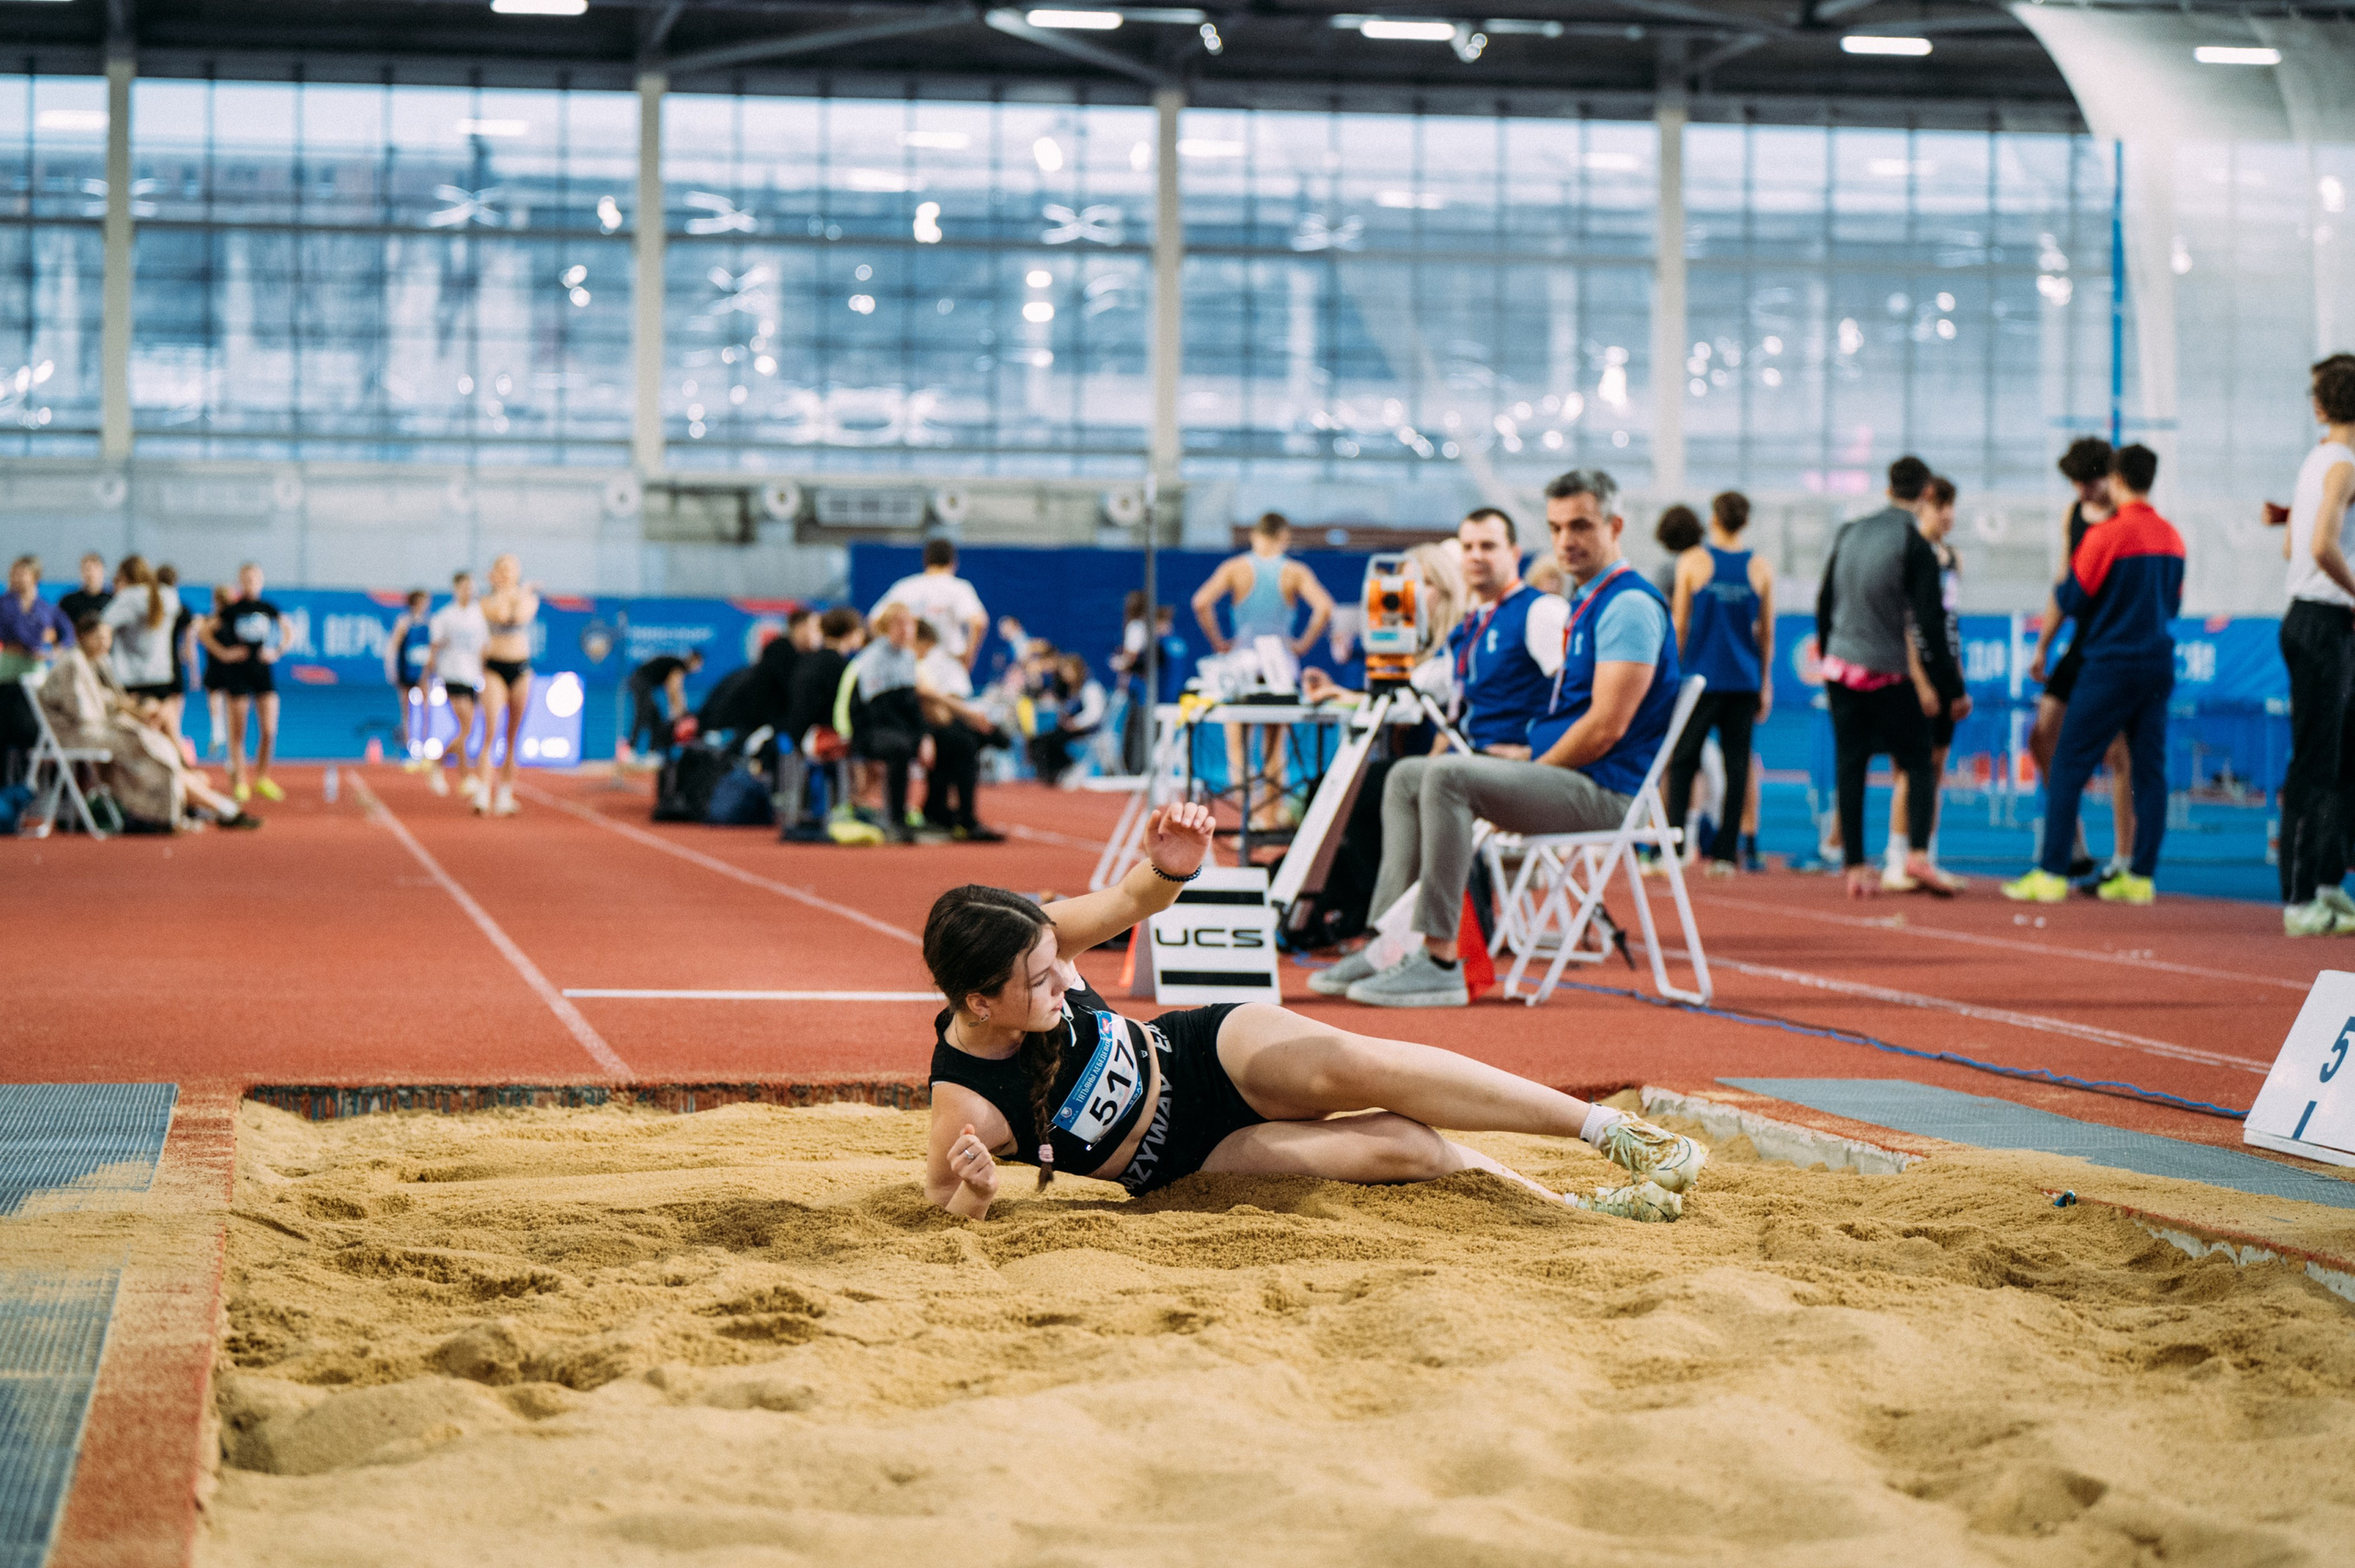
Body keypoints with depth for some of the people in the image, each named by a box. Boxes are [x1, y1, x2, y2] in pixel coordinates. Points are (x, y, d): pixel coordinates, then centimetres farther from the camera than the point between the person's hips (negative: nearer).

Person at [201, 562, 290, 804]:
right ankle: (239, 782, 8)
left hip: (263, 672, 2)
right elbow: (206, 631, 1)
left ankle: (262, 778, 12)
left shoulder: (269, 609, 4)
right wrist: (223, 653, -6)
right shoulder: (232, 610, -2)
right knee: (237, 732, 1)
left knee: (269, 730, -5)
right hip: (237, 673, -2)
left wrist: (277, 651, 4)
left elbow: (287, 632, 17)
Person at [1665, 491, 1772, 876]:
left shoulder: (1692, 562, -2)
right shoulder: (1760, 568, 4)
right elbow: (1767, 633, 8)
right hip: (1744, 681, 2)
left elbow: (1679, 625, 0)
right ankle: (1725, 853, 2)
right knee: (1737, 763, 4)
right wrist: (1764, 682, 17)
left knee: (1682, 761, 6)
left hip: (1701, 675, -2)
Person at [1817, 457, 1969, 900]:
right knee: (1918, 764, 4)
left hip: (1840, 666, 5)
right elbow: (1929, 623, -12)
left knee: (1850, 766, 7)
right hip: (1887, 672, -5)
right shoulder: (1916, 546, -10)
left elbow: (1824, 601, 14)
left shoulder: (1850, 533, 7)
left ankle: (1855, 867, 4)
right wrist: (1952, 689, -8)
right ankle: (1918, 852, -14)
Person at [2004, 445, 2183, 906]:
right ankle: (2141, 876, 6)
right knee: (2149, 770, 7)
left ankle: (2051, 873, -5)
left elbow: (2071, 600, -9)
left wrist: (2062, 586, 12)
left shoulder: (2107, 534, -12)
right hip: (2159, 664, 6)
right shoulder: (2171, 536, 8)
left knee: (2068, 765, -2)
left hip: (2112, 665, -6)